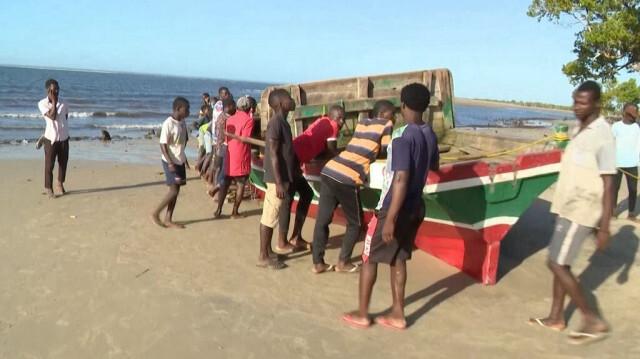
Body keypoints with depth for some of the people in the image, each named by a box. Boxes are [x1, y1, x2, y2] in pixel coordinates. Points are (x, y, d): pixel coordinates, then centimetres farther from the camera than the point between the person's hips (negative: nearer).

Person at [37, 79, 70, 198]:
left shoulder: (63, 103, -1)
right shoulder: (42, 103, -10)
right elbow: (52, 116, -22)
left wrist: (62, 128, 10)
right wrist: (54, 101, -17)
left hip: (64, 138, 3)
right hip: (50, 138, -3)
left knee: (63, 162, 14)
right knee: (49, 165, 1)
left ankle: (60, 183, 35)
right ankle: (49, 188, 14)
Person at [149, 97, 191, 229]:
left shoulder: (182, 122, 6)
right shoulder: (168, 123, -18)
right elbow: (163, 144, -18)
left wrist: (184, 159, 19)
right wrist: (170, 163, -22)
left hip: (180, 161, 8)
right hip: (170, 162, -8)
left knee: (176, 191, 8)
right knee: (174, 191, -9)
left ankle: (168, 219, 15)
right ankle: (155, 214, 5)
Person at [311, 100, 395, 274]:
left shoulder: (362, 123, 24)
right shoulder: (386, 124, 6)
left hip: (329, 171, 7)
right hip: (347, 179, -7)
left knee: (322, 220, 11)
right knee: (355, 223, 12)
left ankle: (318, 263, 18)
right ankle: (343, 262, 17)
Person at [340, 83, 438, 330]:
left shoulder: (402, 137, -22)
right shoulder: (430, 136, 4)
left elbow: (401, 180, -27)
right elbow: (434, 167, 22)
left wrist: (390, 219, -25)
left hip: (395, 208, -7)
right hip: (416, 208, 8)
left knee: (369, 258, 7)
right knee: (398, 259, 18)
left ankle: (362, 315, 16)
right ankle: (397, 315, 24)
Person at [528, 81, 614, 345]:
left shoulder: (602, 136, -18)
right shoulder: (580, 130, 10)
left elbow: (608, 186, -20)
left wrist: (604, 228, -21)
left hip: (581, 212, -9)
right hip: (569, 208, 9)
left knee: (556, 264, -5)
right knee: (561, 263, 14)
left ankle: (593, 320, 7)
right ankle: (556, 317, 26)